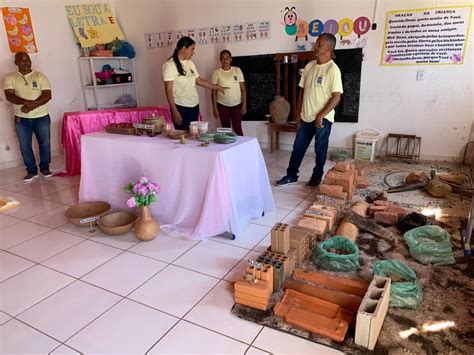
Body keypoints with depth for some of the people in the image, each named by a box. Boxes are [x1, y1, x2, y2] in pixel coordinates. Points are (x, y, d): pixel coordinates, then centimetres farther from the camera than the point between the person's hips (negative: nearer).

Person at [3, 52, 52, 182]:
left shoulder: (40, 76, -1)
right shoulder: (10, 77, 1)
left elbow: (47, 95, -11)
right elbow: (9, 96, -11)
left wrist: (32, 106, -23)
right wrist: (27, 102, -29)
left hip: (41, 117, -1)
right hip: (21, 119, 1)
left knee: (45, 143, 7)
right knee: (25, 146, 4)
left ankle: (45, 167, 24)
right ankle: (31, 171, 17)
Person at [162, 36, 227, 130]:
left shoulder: (190, 63, 10)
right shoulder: (170, 65, -10)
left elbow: (199, 81, 22)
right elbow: (168, 90, -13)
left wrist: (218, 87, 24)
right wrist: (174, 111, -19)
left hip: (194, 105, 7)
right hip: (181, 107, -7)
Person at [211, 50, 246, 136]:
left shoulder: (237, 70, -1)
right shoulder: (216, 73, -2)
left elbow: (243, 89, 0)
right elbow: (214, 92, -1)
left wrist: (244, 105, -7)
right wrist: (215, 108, -6)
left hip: (237, 105, 0)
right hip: (222, 105, 0)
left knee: (238, 129, -4)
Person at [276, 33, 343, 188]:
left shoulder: (333, 69, -14)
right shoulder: (309, 66, 6)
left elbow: (336, 97, -17)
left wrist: (321, 116, -19)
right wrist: (298, 113, 10)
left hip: (323, 119, -6)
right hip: (306, 117, 6)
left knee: (320, 150, 8)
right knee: (298, 147, 12)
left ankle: (317, 177, 25)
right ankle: (291, 175, 24)